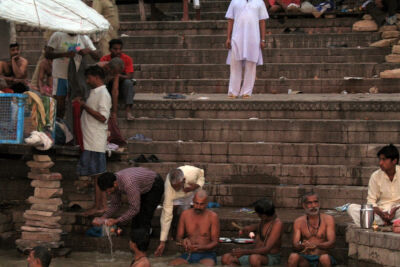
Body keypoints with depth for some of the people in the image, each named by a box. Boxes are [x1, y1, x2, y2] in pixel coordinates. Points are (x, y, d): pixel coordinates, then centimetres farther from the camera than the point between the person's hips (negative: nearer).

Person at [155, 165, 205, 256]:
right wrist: (162, 242, -44)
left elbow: (201, 173, -16)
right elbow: (166, 215, -43)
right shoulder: (169, 187, -45)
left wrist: (197, 186, -38)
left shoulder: (192, 172, -45)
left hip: (190, 193, 1)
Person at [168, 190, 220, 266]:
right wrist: (183, 241, -15)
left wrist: (200, 247, -24)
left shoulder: (212, 216, -4)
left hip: (206, 255, -3)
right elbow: (178, 237, 10)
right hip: (188, 255, 3)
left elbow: (215, 242, -5)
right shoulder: (185, 214, 6)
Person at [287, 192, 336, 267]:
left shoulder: (328, 219, 5)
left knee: (325, 258, -36)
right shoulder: (299, 222, 8)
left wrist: (317, 245, -28)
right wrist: (302, 245, -27)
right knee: (293, 257, -32)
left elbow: (332, 243, -7)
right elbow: (295, 246, -1)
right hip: (305, 259, 1)